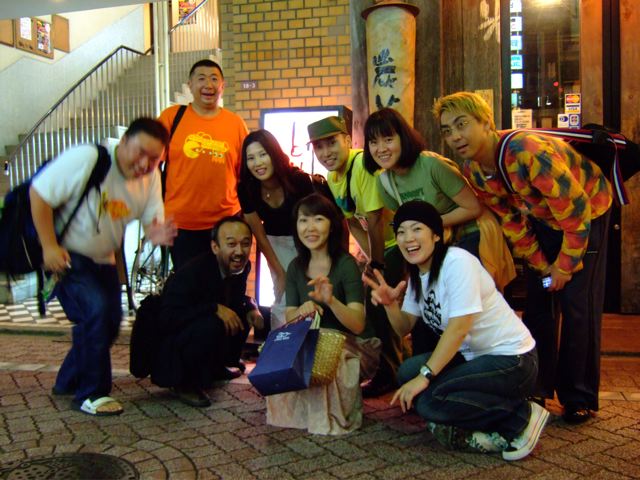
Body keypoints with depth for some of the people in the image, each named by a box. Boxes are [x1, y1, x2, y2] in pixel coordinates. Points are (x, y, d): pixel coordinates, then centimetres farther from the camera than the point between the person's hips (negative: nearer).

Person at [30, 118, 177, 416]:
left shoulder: (151, 178, -6)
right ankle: (90, 394, -2)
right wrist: (49, 247, -24)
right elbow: (39, 193, -22)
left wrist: (157, 233, -30)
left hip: (102, 260, 7)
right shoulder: (86, 159, -25)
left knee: (110, 321, 8)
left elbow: (153, 220, -4)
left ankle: (68, 382, 31)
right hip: (64, 255, -7)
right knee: (96, 311, -20)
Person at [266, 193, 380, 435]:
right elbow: (289, 319, -1)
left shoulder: (346, 264, -16)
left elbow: (358, 325, -23)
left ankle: (332, 417, -3)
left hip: (353, 345, -5)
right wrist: (301, 311, -26)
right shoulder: (296, 267, 2)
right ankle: (299, 411, 5)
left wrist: (330, 301, -43)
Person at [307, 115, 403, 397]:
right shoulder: (332, 178, 5)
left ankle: (390, 373, 8)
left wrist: (377, 263, -12)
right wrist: (371, 257, 1)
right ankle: (393, 367, 30)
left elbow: (375, 220, -22)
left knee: (380, 305, -9)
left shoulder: (363, 165, -24)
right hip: (383, 245, 9)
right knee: (372, 303, 13)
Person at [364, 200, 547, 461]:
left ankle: (520, 417, -4)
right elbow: (404, 328, 5)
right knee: (407, 373, -7)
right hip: (471, 355, 9)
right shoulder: (417, 275, 7)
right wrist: (390, 303, -15)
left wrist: (425, 375, -27)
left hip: (511, 358, -9)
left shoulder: (457, 262, -20)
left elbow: (459, 328, -26)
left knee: (430, 400, -23)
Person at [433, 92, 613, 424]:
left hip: (587, 210, -6)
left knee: (577, 305, -8)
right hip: (542, 218, 6)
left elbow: (576, 213, -28)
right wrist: (542, 265, -4)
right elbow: (510, 221, -3)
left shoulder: (528, 152, -38)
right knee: (537, 303, 3)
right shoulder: (472, 170, -15)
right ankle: (537, 388, 15)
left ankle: (580, 398, 5)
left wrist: (565, 267, -18)